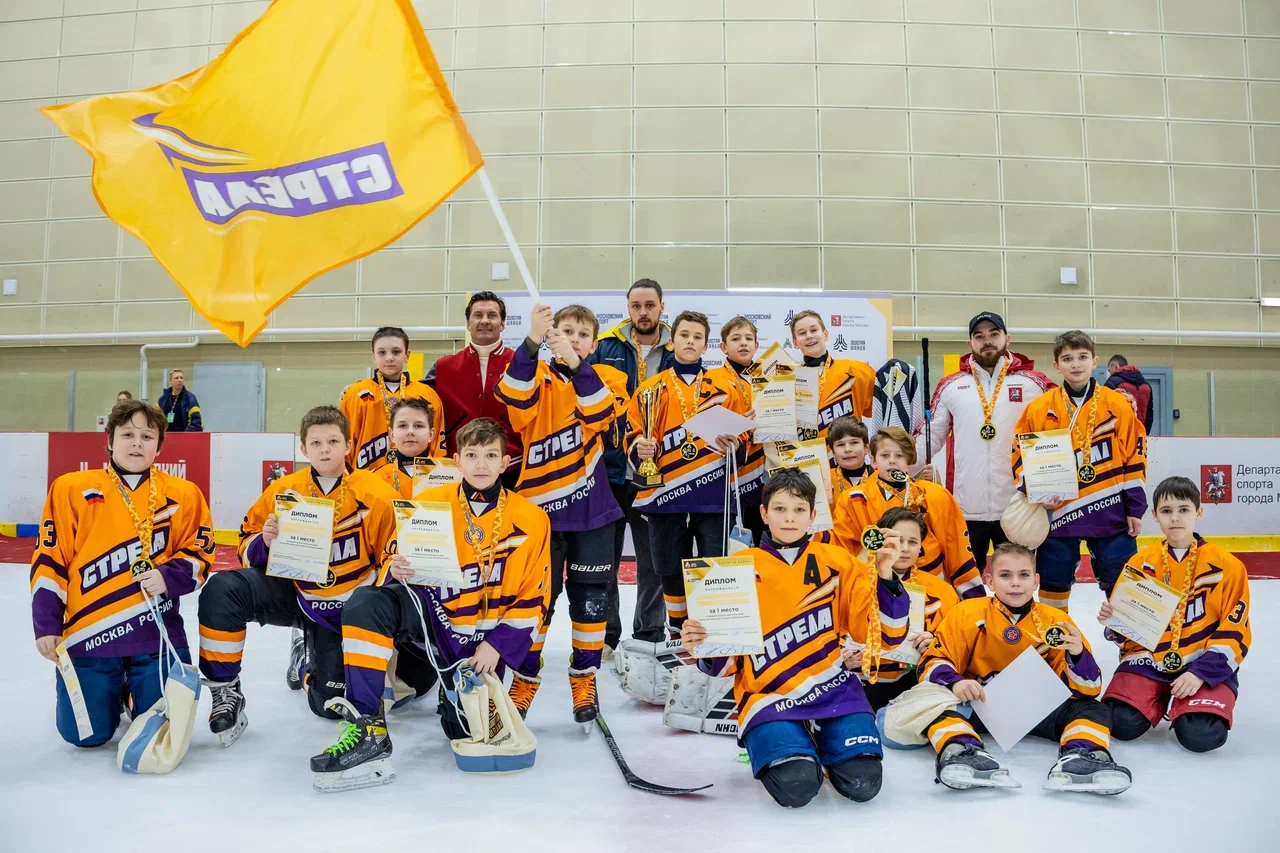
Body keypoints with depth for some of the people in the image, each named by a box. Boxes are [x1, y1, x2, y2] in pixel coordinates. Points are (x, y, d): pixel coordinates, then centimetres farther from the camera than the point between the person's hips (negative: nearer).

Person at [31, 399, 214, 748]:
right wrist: (46, 625, -3)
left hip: (158, 631, 0)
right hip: (88, 634, 0)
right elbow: (49, 561, 2)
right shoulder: (71, 489, 2)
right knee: (85, 733, -3)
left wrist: (168, 578, -16)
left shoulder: (183, 495, 3)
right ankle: (112, 694, 31)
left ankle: (136, 692, 31)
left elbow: (199, 554, 4)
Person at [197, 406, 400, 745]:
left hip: (344, 609, -1)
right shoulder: (283, 491, -6)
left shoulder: (376, 495, -14)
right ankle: (225, 692, -10)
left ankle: (309, 661, 34)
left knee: (330, 703, -4)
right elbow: (250, 551, 2)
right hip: (293, 592, 2)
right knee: (222, 589, -26)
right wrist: (265, 542, -20)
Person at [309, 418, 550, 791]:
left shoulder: (532, 520, -5)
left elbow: (532, 599, -1)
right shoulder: (429, 502, -3)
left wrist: (498, 645, -10)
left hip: (482, 638, 0)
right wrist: (396, 570, -21)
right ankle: (367, 728, -26)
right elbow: (395, 562, 4)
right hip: (431, 611, 1)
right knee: (366, 603, -28)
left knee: (466, 728, -9)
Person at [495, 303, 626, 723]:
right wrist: (532, 342, -35)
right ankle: (525, 678, 22)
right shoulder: (536, 375, 2)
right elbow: (514, 396, -23)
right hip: (541, 503, -1)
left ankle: (584, 679, 25)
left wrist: (577, 365, -27)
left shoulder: (604, 378, 5)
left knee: (590, 595, 8)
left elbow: (602, 416, -17)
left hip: (591, 505, 1)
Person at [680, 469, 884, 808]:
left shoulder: (835, 561, 4)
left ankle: (820, 738, 16)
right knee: (795, 787, -24)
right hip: (768, 694, -1)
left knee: (862, 783, -17)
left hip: (830, 685, 2)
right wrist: (703, 649, -17)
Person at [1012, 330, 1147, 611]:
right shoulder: (1039, 409, -1)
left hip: (1111, 513, 0)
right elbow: (1021, 456, 3)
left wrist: (1135, 507, 1)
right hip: (1057, 512, 0)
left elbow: (1134, 455, 3)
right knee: (1053, 583, 9)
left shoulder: (1117, 404, 1)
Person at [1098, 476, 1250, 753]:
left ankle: (1180, 703, 9)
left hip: (1206, 664, -2)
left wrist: (1202, 672, -15)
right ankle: (1159, 698, 13)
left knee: (1201, 735, -26)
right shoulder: (1140, 564, 3)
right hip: (1149, 659, 2)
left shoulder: (1227, 565, -4)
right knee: (1122, 724, -20)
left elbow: (1235, 631, -4)